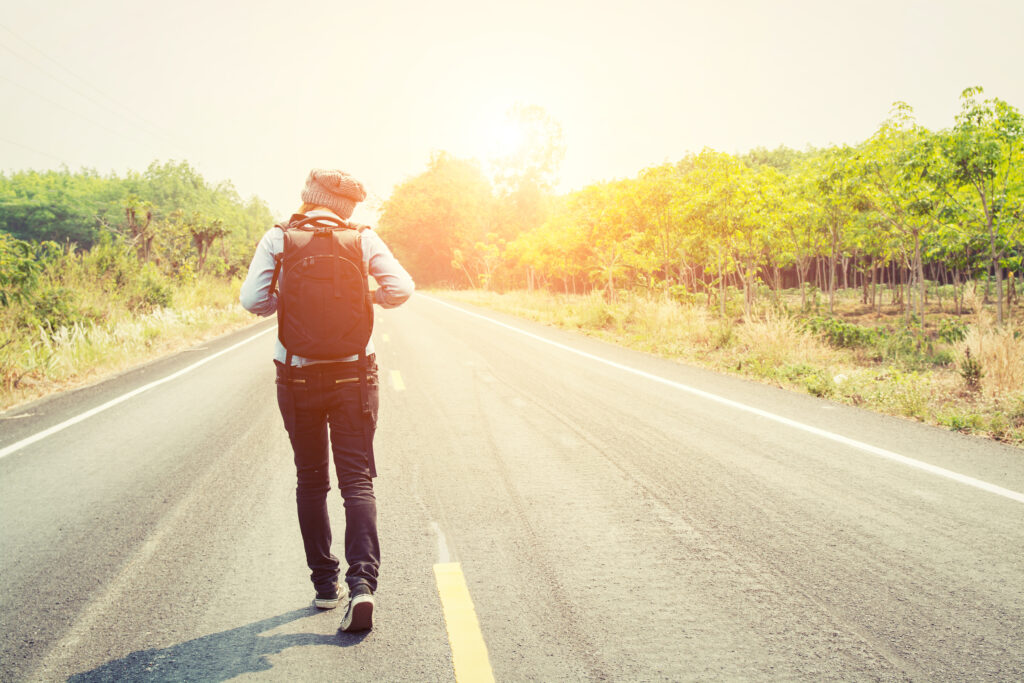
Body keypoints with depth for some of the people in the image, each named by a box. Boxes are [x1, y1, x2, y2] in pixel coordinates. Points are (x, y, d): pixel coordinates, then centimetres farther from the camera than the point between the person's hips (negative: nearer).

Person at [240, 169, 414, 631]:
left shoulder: (277, 238, -2)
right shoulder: (363, 238, 0)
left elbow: (253, 300, -10)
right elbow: (400, 289, -9)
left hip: (297, 377, 1)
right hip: (353, 373, 0)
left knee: (310, 481, 15)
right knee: (357, 481, 2)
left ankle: (324, 583, 19)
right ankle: (362, 581, -14)